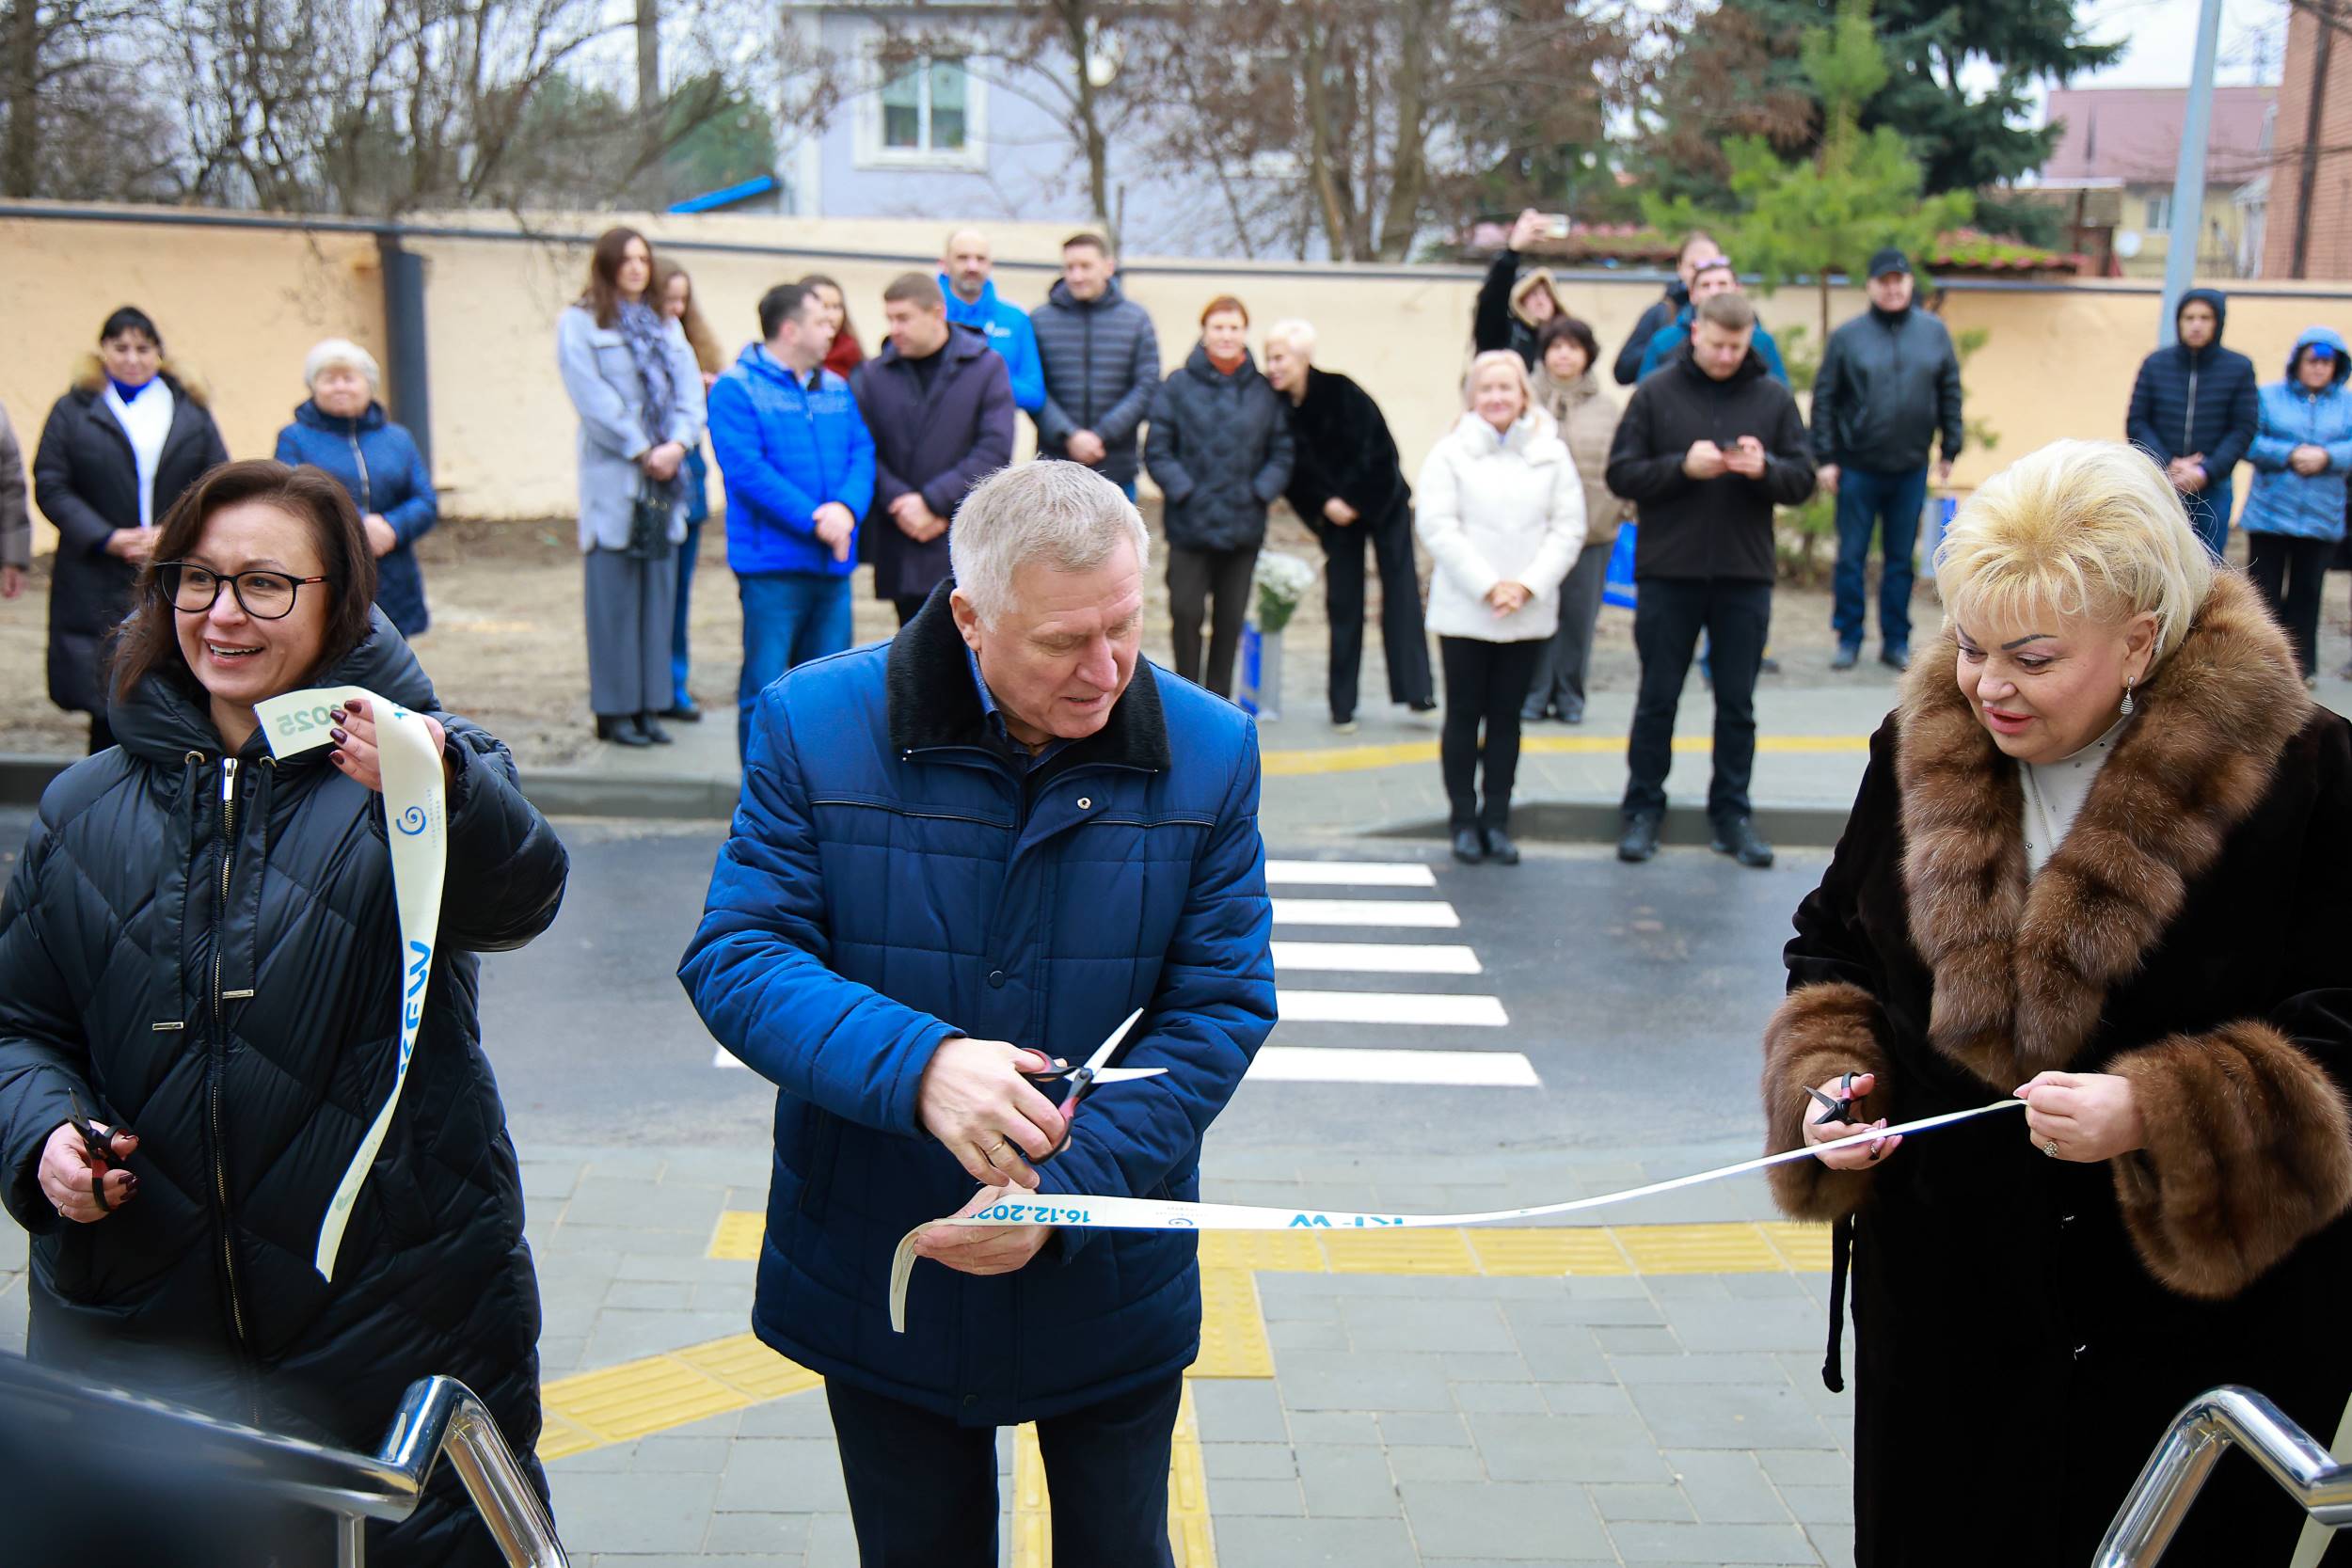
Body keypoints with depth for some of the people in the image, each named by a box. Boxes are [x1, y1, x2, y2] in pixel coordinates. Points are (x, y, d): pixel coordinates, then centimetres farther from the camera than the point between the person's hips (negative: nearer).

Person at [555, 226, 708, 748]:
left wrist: (679, 443, -9)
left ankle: (649, 705, 10)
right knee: (614, 596, -4)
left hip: (665, 476, 5)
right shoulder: (579, 323, 2)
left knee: (659, 593, 5)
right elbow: (593, 397, -8)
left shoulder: (666, 326, 19)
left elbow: (689, 387, 8)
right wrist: (642, 451, -12)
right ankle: (614, 711, 1)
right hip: (613, 476, -5)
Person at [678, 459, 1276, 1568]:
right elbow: (733, 956, -15)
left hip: (1111, 1289, 1)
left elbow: (1222, 1007, -9)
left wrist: (1066, 1190, -21)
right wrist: (916, 1063, -34)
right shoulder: (816, 725, -13)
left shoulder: (1210, 751, -9)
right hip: (879, 1289, 0)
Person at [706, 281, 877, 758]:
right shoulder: (736, 388, -4)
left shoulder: (837, 388, 16)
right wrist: (813, 517, -18)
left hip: (833, 563, 6)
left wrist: (846, 507, -12)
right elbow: (745, 468, -14)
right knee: (765, 693, -3)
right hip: (772, 564, -6)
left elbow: (862, 453, 8)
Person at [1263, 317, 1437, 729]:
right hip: (1335, 514, 3)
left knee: (1401, 591, -7)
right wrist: (1325, 503, -13)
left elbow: (1375, 449, -18)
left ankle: (1415, 690, -7)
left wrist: (1353, 500, -15)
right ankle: (1342, 705, 6)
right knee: (1343, 603, 3)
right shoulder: (1277, 405, -8)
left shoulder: (1340, 392, -20)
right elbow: (1295, 467, -2)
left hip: (1382, 501, -3)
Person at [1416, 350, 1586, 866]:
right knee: (1464, 716, 4)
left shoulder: (1552, 452, 4)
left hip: (1528, 613, 2)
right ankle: (1464, 820, 11)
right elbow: (1436, 527, -8)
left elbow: (1569, 528, 2)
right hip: (1464, 611, -2)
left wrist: (1527, 585, -10)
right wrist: (1488, 586, -13)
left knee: (1506, 716, 8)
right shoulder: (1450, 452, -1)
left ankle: (1496, 821, 15)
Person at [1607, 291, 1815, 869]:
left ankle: (1732, 812, 19)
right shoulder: (1656, 393, 0)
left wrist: (1766, 469, -17)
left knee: (1737, 704, 8)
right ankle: (1643, 809, 18)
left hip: (1745, 576, 2)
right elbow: (1621, 474, -3)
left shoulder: (1773, 398, 5)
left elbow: (1803, 480, 4)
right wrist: (1682, 467, -18)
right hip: (1667, 573, -1)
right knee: (1657, 699, 7)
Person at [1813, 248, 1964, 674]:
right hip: (1858, 467, -2)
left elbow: (1950, 393, 9)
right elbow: (1824, 399, -2)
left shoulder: (1934, 332, 4)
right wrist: (1824, 457, -6)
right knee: (1851, 558, 4)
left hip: (1911, 468, 2)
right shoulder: (1848, 336, -2)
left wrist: (1950, 448, 6)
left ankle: (1896, 641, 17)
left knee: (1902, 558, 8)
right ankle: (1849, 639, 15)